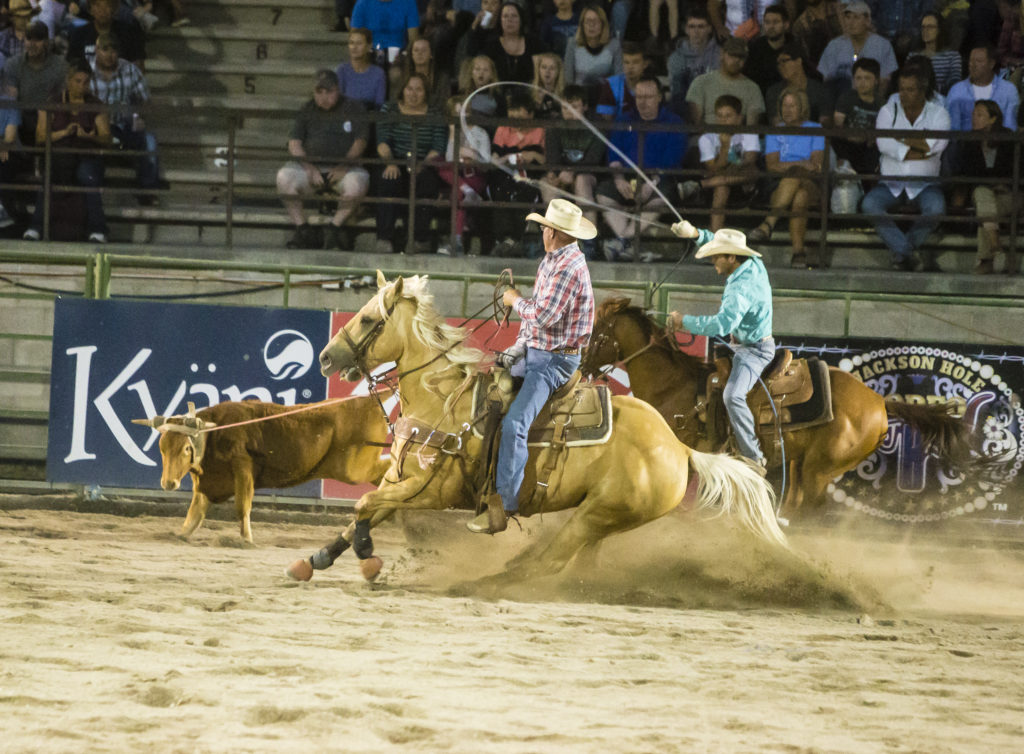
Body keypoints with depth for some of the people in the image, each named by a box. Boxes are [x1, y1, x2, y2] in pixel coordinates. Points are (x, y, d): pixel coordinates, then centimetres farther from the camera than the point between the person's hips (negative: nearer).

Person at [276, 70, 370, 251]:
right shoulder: (307, 111, 15)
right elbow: (294, 144, 6)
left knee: (358, 181, -37)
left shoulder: (354, 109, 10)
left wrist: (344, 166, -15)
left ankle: (335, 227, -17)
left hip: (341, 167, -1)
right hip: (310, 165, 1)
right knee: (284, 177, -30)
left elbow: (360, 142, 2)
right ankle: (303, 230, -18)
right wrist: (310, 169, -11)